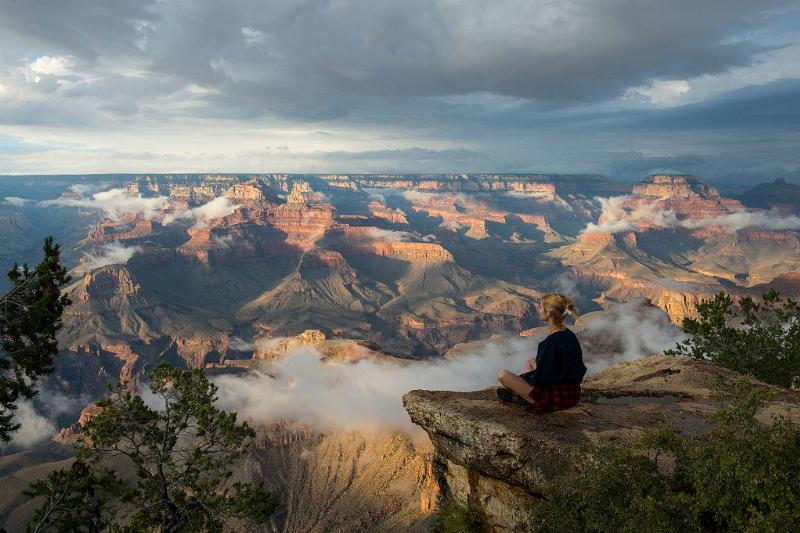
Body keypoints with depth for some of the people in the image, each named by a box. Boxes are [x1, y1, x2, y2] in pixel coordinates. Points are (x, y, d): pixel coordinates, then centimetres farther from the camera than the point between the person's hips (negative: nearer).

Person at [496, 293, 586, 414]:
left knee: (502, 375, -11)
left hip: (555, 399, -10)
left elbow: (540, 378, -18)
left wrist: (519, 378, -1)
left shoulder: (551, 342, -25)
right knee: (530, 361, 29)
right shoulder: (570, 335, 1)